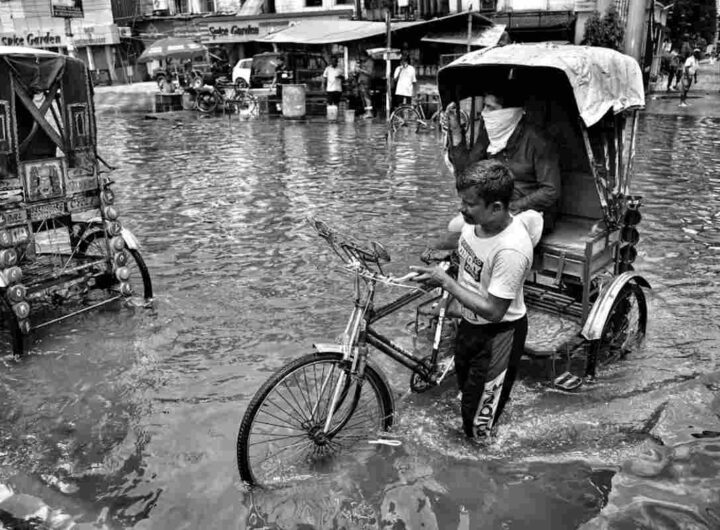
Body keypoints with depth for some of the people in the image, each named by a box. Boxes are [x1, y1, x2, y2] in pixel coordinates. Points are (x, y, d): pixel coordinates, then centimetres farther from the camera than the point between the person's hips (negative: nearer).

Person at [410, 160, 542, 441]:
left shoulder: (511, 250, -35)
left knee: (478, 424, 6)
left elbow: (493, 311, -32)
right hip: (470, 322, 8)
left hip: (497, 333, -8)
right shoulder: (476, 222, -12)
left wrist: (445, 281, -32)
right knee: (464, 383, 31)